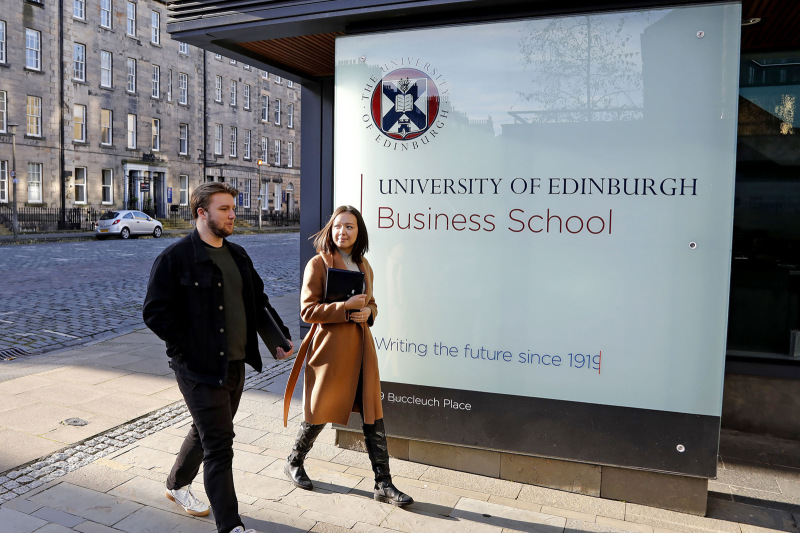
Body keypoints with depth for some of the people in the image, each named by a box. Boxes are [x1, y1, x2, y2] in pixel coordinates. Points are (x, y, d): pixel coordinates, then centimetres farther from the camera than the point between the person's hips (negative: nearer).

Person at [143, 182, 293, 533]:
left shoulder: (237, 256, 11)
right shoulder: (175, 258, -12)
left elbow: (258, 301, 18)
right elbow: (155, 312, -14)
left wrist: (280, 336, 8)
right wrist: (189, 347, -16)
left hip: (235, 365, 8)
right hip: (200, 369, -7)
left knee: (207, 432, 23)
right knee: (219, 444, -3)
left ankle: (177, 484, 48)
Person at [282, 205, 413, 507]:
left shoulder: (363, 266, 12)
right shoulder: (318, 264, -7)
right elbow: (308, 310, -11)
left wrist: (368, 312, -2)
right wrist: (346, 307, -21)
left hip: (360, 346, 5)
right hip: (330, 346, -5)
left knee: (373, 414, 5)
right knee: (320, 412, 9)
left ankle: (383, 485, 14)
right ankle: (294, 462, 37)